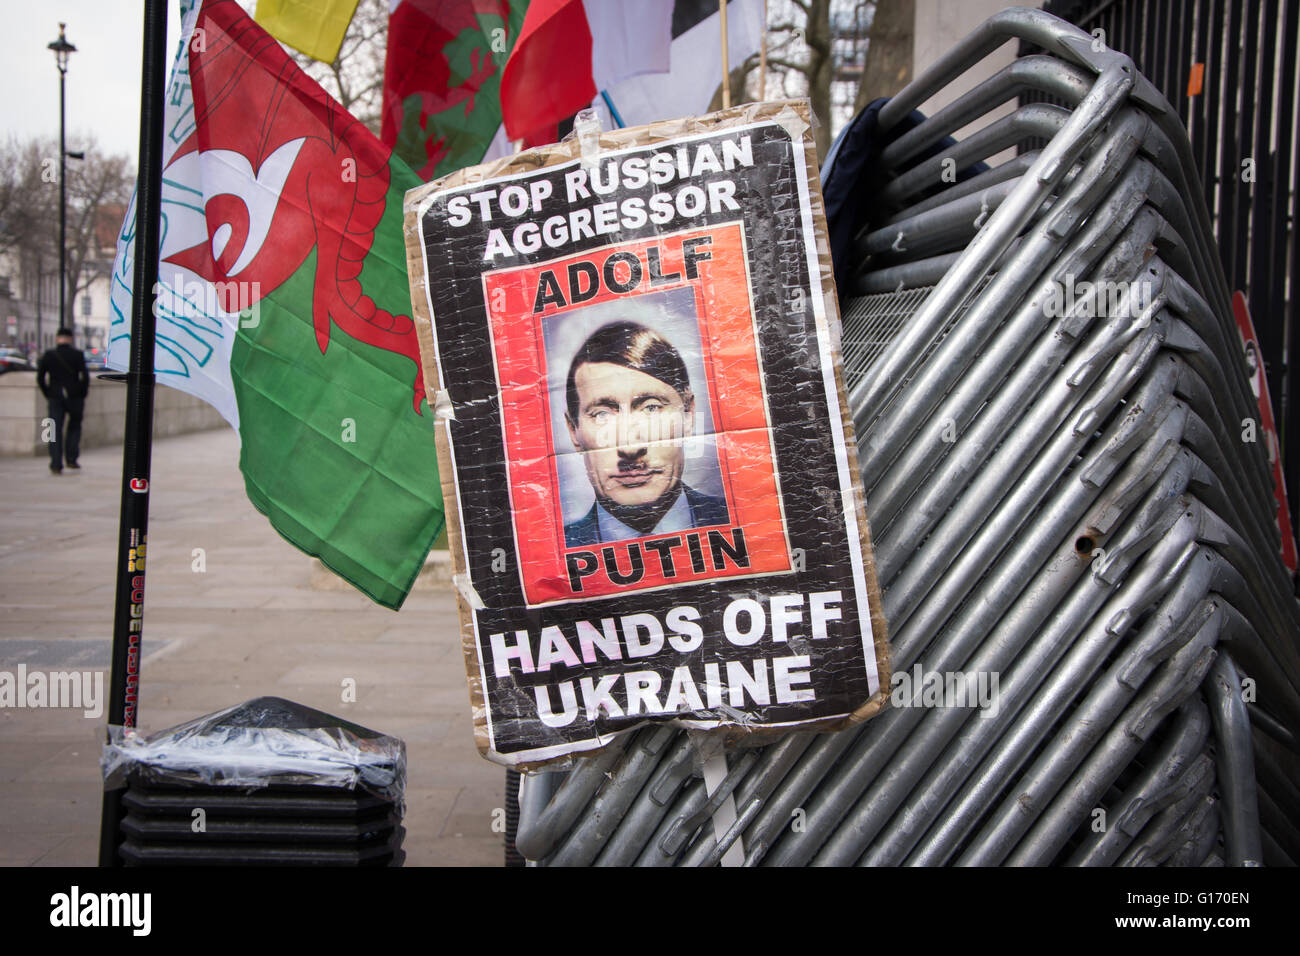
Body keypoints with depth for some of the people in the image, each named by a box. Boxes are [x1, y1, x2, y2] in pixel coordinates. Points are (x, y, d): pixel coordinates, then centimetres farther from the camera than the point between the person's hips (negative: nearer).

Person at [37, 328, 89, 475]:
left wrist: (48, 395, 11)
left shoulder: (48, 355, 1)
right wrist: (82, 395, 3)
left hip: (55, 397, 1)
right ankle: (71, 459, 12)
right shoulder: (78, 355, -4)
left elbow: (40, 378, 2)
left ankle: (56, 464, -5)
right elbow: (85, 377, -8)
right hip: (75, 397, -1)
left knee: (56, 430, 2)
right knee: (74, 427, 17)